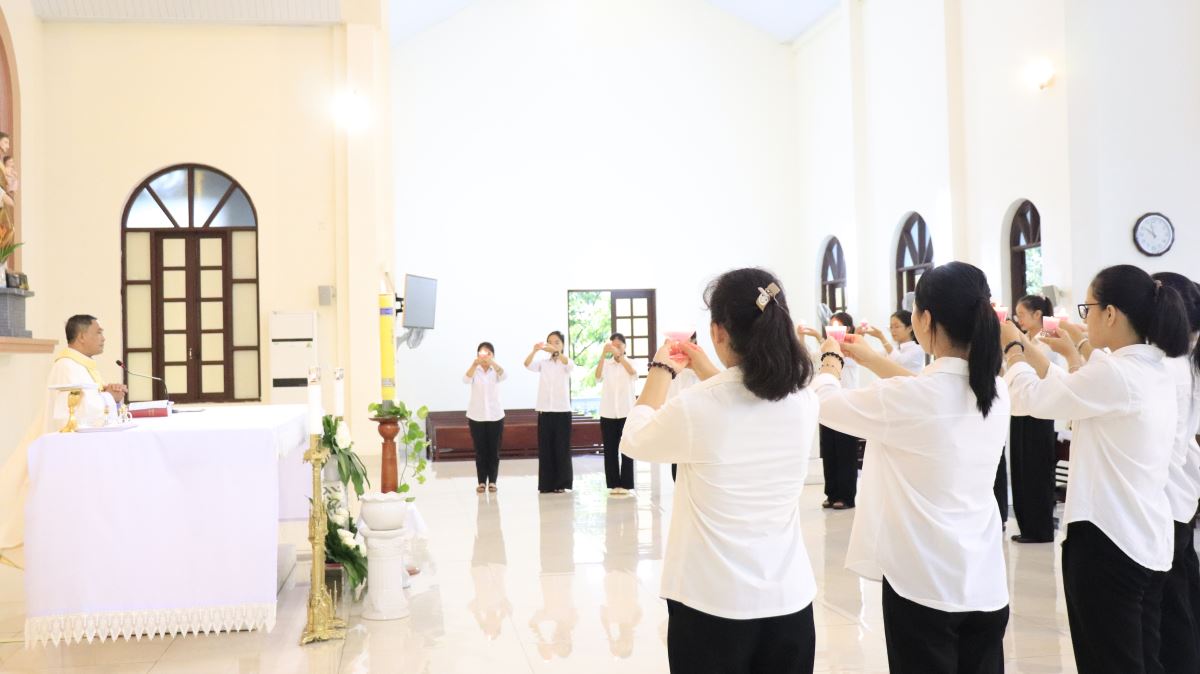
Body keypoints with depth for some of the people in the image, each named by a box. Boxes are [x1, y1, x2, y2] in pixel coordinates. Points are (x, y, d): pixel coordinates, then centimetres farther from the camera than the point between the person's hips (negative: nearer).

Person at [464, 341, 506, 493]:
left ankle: (492, 481, 10)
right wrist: (475, 364, -39)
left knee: (494, 450, 3)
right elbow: (466, 380, -22)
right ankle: (482, 481, 9)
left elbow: (504, 376, -22)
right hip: (476, 416, 0)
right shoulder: (474, 370, 0)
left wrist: (492, 362, -39)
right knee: (480, 450, 3)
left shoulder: (496, 370, 1)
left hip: (495, 415, 0)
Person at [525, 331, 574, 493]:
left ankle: (560, 484, 7)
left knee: (561, 448, 0)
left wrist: (555, 351, -41)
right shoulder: (543, 363, 9)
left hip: (562, 410, -2)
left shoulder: (565, 363, 2)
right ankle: (547, 484, 9)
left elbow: (569, 364, -24)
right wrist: (534, 351, -32)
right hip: (544, 410, 2)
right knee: (545, 448, 3)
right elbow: (527, 365, -11)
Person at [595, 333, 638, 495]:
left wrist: (619, 355, -38)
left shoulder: (629, 362, 1)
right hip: (608, 413, 1)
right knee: (610, 450, 4)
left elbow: (633, 372, -23)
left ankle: (625, 484, 7)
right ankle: (613, 484, 11)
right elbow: (598, 376, -18)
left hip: (626, 412, -1)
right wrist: (603, 354, -34)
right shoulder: (606, 364, 3)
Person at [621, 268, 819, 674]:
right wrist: (706, 370, 20)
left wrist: (660, 372, 11)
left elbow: (634, 441, 1)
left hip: (712, 602, -3)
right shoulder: (803, 403, -7)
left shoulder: (694, 408, -20)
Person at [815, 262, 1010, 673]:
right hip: (985, 582, 6)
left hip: (922, 582, -6)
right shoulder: (996, 392, -1)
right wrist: (867, 357, 23)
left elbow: (825, 404, -4)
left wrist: (831, 361, 16)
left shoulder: (905, 398, -21)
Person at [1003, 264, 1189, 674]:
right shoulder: (1157, 373, 8)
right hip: (1148, 541, 9)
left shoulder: (1115, 373, -20)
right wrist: (1075, 355, 23)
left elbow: (1031, 399, -12)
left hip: (1107, 538, -9)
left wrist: (1013, 345, 3)